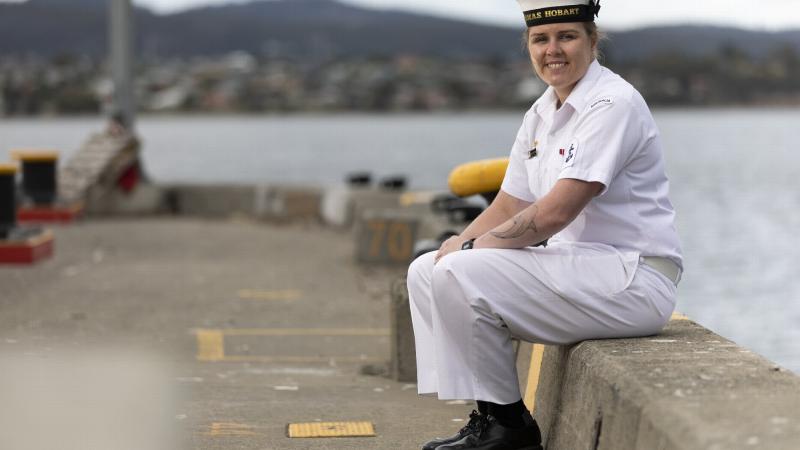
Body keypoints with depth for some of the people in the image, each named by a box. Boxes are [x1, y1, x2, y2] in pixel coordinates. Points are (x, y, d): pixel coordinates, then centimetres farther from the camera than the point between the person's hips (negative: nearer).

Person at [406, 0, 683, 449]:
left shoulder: (612, 104, -15)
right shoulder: (542, 113, 13)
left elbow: (555, 213, -22)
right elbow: (509, 208, 16)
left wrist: (472, 247, -13)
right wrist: (456, 245, -3)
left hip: (632, 281, -9)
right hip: (573, 264, 10)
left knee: (459, 275, -22)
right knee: (426, 272, 4)